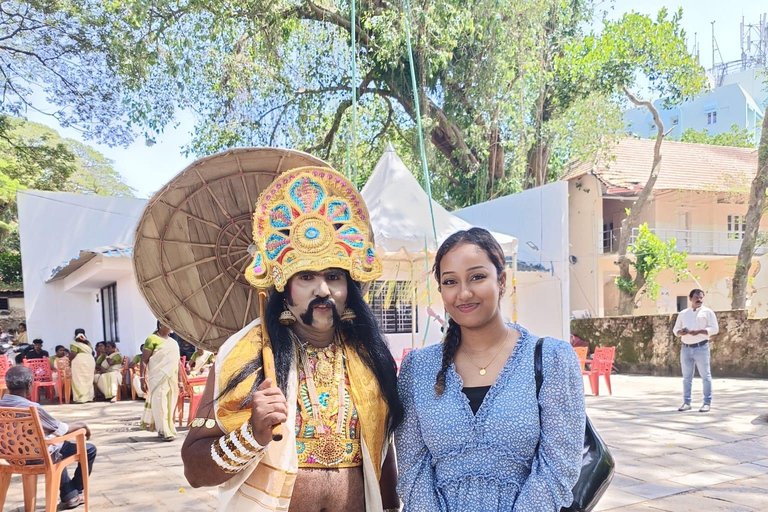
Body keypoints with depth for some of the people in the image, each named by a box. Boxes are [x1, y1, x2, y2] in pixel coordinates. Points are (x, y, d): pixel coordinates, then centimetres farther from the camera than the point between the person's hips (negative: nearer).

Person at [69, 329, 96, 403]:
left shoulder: (74, 344, -2)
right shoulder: (88, 343, 16)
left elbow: (73, 354, -12)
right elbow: (92, 352, 17)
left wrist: (70, 361, 2)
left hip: (79, 362, -6)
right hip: (90, 361, 6)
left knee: (79, 380, -3)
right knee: (88, 380, 11)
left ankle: (81, 398, -7)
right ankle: (89, 397, 13)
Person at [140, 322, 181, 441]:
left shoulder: (173, 342, 16)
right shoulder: (152, 339, -5)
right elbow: (144, 360, -9)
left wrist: (179, 380, 18)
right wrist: (142, 378, -16)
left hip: (171, 378, 6)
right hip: (158, 378, -6)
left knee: (170, 405, 7)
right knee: (160, 404, -7)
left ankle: (169, 429, 15)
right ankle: (164, 431, -4)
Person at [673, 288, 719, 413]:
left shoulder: (707, 312, 3)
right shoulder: (683, 313, 15)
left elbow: (714, 329, -5)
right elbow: (675, 329, 15)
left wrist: (699, 331, -18)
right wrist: (680, 332, -8)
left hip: (701, 347, -4)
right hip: (686, 348, 4)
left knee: (705, 376, -2)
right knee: (687, 376, 6)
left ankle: (707, 403, 4)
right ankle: (686, 402, 11)